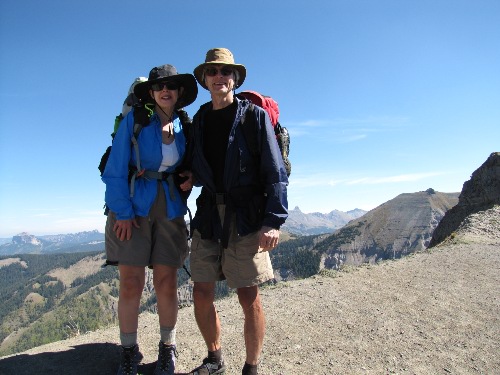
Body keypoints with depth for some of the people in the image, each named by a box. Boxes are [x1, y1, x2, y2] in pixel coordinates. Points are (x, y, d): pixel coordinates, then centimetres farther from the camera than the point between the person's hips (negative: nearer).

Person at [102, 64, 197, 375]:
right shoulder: (135, 120, -3)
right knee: (131, 284, 0)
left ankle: (168, 347, 23)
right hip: (132, 207, -2)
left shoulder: (186, 127, 6)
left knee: (166, 283, 3)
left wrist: (189, 179, -4)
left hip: (171, 209, 2)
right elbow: (116, 170, -6)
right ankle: (129, 350, 21)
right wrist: (123, 212, -12)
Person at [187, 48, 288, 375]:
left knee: (249, 298, 1)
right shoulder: (198, 121, 14)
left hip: (246, 217, -4)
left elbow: (275, 172, -6)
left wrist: (274, 221, -14)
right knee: (202, 294, 7)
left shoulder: (254, 115, 0)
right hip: (208, 215, 5)